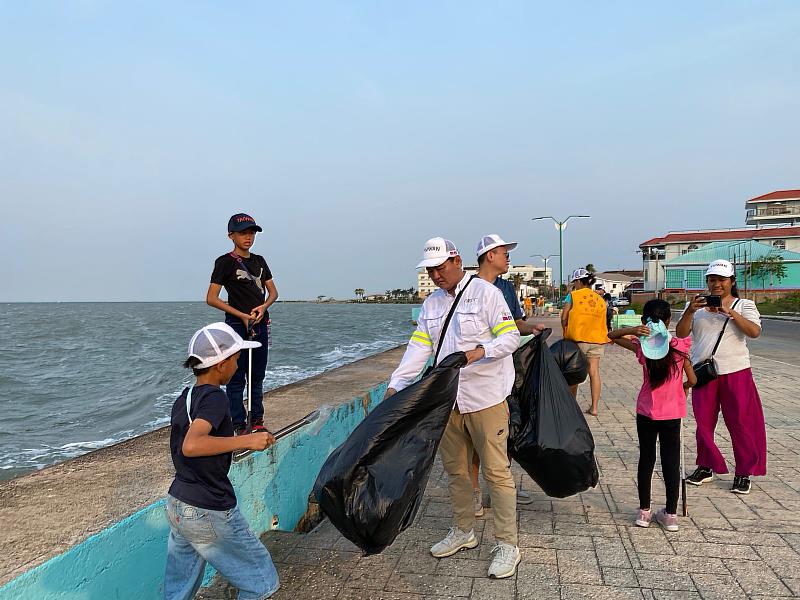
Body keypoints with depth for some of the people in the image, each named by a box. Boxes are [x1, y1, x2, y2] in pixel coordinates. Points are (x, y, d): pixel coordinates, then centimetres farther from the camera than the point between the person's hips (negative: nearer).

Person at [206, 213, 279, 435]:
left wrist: (264, 306, -8)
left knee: (258, 376, 12)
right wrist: (242, 316, -13)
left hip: (260, 324, 6)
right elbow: (211, 298, -10)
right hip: (237, 325, -6)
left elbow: (273, 292, 15)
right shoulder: (225, 262, -6)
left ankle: (257, 421, 22)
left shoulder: (259, 261, 12)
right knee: (237, 378, -1)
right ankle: (238, 425, 7)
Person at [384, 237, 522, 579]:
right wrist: (395, 386, -4)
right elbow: (419, 348, 6)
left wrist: (479, 352, -27)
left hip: (485, 399, -6)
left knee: (496, 471, -1)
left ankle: (507, 545, 12)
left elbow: (511, 336, -10)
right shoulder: (431, 304, 12)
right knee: (454, 469, 16)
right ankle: (463, 531, 34)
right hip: (447, 400, 6)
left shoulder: (485, 292, -6)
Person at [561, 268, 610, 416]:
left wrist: (566, 332, 11)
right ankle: (594, 407, 6)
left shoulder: (573, 295, -4)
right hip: (597, 340, 4)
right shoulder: (600, 300, 9)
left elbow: (564, 318, -5)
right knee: (594, 372, 4)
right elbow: (603, 322, 10)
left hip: (577, 339, -3)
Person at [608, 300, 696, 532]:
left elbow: (612, 336, 1)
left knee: (646, 459, 10)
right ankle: (671, 514, 14)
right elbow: (692, 380, -4)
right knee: (671, 461, 8)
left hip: (646, 411, 0)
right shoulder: (679, 346, -8)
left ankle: (644, 511, 17)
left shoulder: (641, 346, -8)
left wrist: (632, 330, -17)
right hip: (672, 413, 0)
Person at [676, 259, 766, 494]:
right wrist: (690, 311, -17)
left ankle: (744, 473, 15)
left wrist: (729, 311, -21)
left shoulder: (744, 305, 3)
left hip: (735, 372, -2)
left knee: (741, 422, 2)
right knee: (703, 422, 10)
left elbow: (754, 331, -13)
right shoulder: (697, 305, 9)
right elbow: (681, 333, -2)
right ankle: (706, 467, 24)